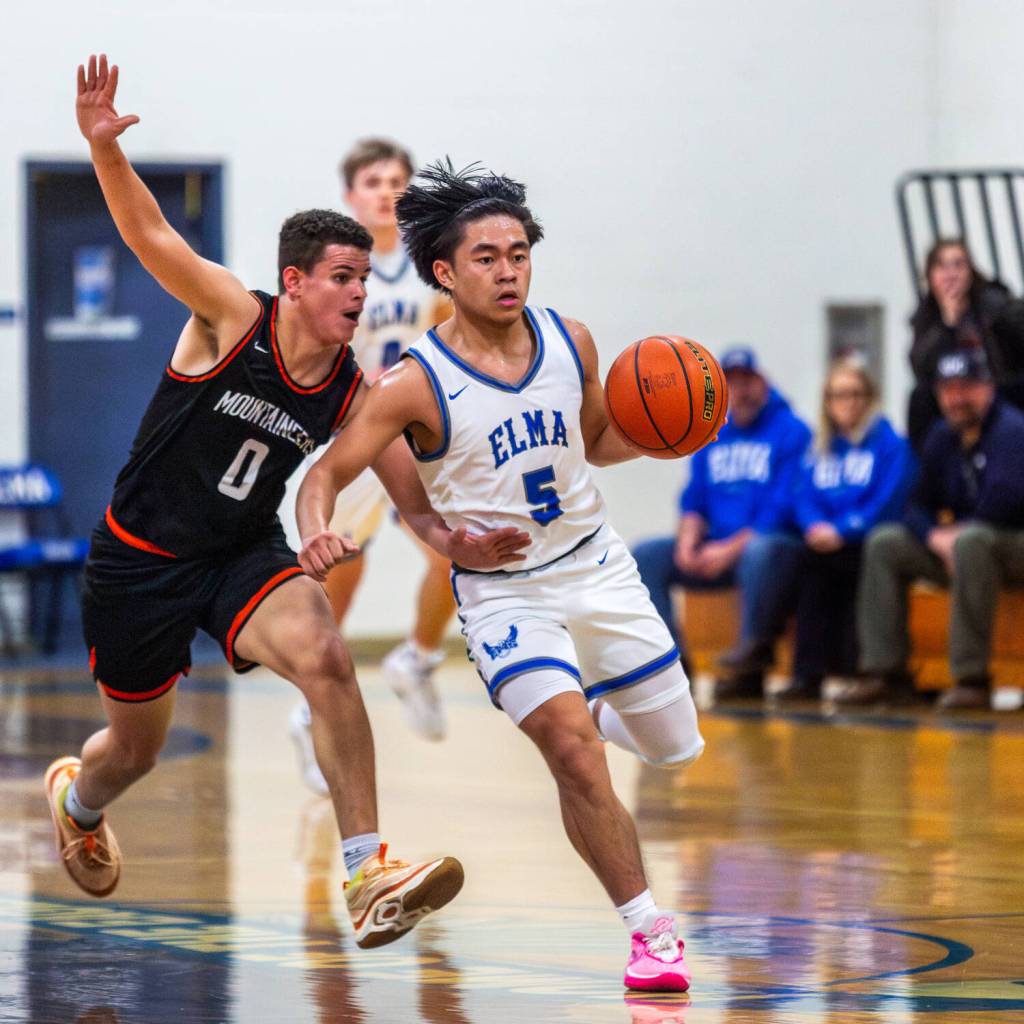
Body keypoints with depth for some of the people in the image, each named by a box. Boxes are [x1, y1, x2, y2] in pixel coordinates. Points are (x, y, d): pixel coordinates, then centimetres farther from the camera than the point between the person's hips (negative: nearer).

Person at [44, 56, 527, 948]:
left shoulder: (353, 392, -7)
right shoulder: (233, 320, -17)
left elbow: (412, 495, -6)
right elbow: (149, 233, -26)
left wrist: (454, 540, -28)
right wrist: (104, 147, -43)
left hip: (246, 554, 2)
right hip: (141, 560, -2)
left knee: (324, 658, -28)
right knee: (135, 747, 11)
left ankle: (371, 876, -29)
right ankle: (76, 799, 53)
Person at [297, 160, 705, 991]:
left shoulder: (569, 342, -4)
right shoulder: (415, 383, -17)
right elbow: (326, 473, -14)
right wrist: (316, 533, -36)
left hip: (597, 569, 5)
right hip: (503, 591, -4)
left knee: (675, 748, 13)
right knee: (573, 751, -24)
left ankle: (584, 704, 46)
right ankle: (651, 932, -13)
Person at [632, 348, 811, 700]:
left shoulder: (791, 431, -5)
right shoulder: (712, 436, 15)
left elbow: (783, 509, -14)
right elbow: (694, 500, 14)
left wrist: (731, 549, -20)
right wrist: (688, 540, -8)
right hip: (715, 549, 7)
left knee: (760, 551, -40)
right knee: (645, 556, -10)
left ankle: (751, 667, -29)